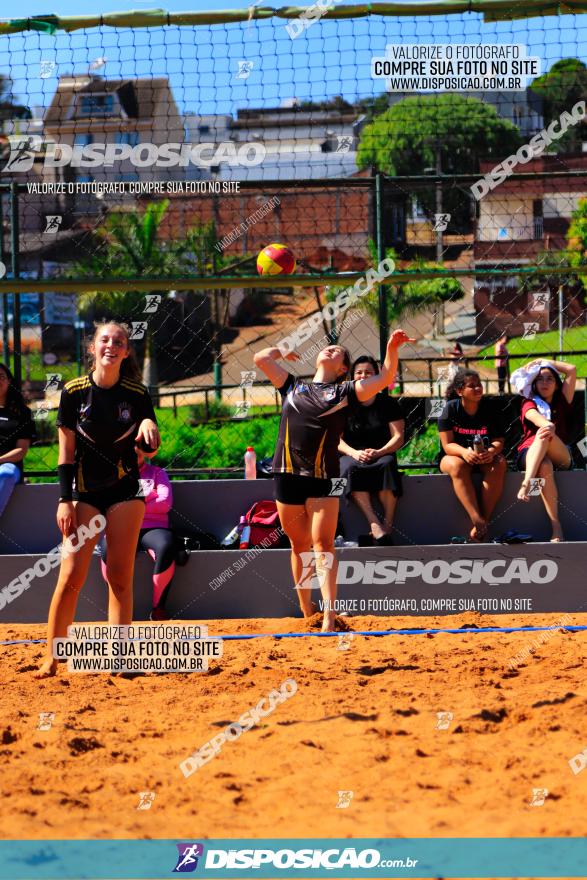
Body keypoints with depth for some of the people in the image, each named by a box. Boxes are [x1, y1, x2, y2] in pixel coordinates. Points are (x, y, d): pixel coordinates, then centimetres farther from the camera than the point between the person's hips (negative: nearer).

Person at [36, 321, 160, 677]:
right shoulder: (74, 392, -3)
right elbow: (66, 451, -1)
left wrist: (149, 428, -19)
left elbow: (150, 448, 4)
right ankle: (51, 659, -3)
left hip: (125, 490, 1)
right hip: (85, 491, -1)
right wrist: (65, 500, -6)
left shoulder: (137, 394, 0)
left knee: (120, 577, -1)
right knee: (71, 576, -9)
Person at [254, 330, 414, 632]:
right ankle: (306, 612, 18)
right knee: (299, 545, 8)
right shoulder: (293, 386, 17)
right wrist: (282, 350, 30)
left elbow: (384, 379, 1)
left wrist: (392, 348, -12)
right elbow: (261, 358, 16)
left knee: (322, 544, -10)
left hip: (323, 477, -3)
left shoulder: (344, 392, 10)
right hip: (288, 474, 3)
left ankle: (329, 616, -16)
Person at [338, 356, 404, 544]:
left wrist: (379, 452, -18)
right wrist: (354, 453, -18)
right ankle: (374, 523, -48)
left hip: (382, 455, 0)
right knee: (352, 469, -36)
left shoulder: (388, 403, 8)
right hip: (351, 455, 0)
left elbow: (398, 437, 1)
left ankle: (388, 524, -38)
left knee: (387, 465, -36)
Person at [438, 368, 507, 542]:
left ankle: (484, 521, -33)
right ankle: (478, 521, -46)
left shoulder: (489, 408, -2)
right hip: (456, 455, -2)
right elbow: (447, 445, -11)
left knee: (499, 465, -32)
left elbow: (499, 441, -4)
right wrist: (464, 452, -34)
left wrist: (491, 451, -29)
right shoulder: (451, 409, -7)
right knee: (456, 466, -37)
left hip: (484, 458, 2)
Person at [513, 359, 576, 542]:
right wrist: (548, 425, -35)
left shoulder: (561, 402, 21)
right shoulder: (529, 404, 14)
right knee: (544, 467, -39)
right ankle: (556, 527, -49)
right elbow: (536, 418, -12)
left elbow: (571, 370, 14)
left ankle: (526, 483, -52)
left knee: (544, 435, -34)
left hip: (561, 457, 1)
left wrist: (542, 362, 15)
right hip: (529, 455, -1)